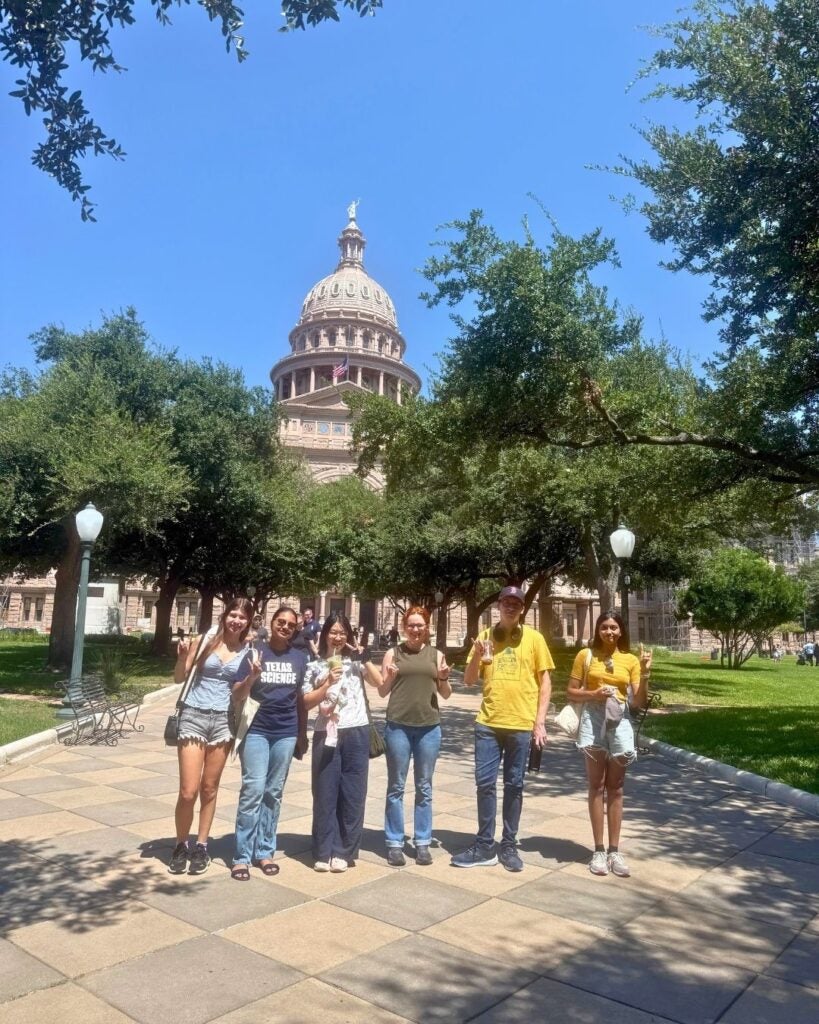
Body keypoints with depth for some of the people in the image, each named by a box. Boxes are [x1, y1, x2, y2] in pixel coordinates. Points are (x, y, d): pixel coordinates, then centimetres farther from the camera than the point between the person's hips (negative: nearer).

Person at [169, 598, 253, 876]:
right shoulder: (205, 641, -3)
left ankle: (201, 846, 26)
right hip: (194, 716, -2)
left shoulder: (247, 652, 3)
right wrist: (182, 656, -19)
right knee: (188, 791, -4)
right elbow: (179, 678, 0)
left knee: (209, 789, 11)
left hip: (223, 720, 2)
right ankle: (181, 845, 19)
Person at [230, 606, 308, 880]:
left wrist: (303, 734, 13)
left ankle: (265, 851, 19)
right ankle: (242, 856, 3)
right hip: (256, 731, -3)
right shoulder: (255, 653, -1)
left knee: (274, 792, 9)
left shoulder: (300, 658, 7)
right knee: (253, 789, -7)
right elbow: (237, 696, -3)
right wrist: (251, 677, -22)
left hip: (286, 733, 3)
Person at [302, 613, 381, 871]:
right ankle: (324, 852, 15)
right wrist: (328, 683, -12)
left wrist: (363, 656, -10)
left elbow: (379, 681, -5)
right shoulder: (315, 666, 7)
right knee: (325, 793, 4)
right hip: (326, 734, 0)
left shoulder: (356, 661, 8)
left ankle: (344, 851, 16)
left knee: (353, 793, 5)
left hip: (356, 733, 1)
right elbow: (306, 702, 0)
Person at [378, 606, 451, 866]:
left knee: (424, 787, 9)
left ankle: (423, 843, 20)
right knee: (396, 787, 6)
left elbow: (446, 694, 11)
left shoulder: (436, 655, 8)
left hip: (429, 727, 2)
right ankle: (394, 843, 16)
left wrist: (444, 679, -10)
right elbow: (382, 692, 5)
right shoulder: (393, 653, 3)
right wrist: (389, 678, -15)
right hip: (398, 726, -1)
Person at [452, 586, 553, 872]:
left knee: (514, 786, 8)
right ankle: (485, 847, 16)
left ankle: (509, 846, 21)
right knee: (485, 783, 4)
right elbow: (469, 681, 5)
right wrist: (477, 655, -14)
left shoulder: (534, 638, 1)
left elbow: (545, 681, 3)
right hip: (488, 723, 2)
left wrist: (540, 722, -4)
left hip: (522, 725, -1)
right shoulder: (485, 636, 5)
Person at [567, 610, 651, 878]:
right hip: (593, 720, -2)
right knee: (597, 786, 2)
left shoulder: (631, 660, 5)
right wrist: (593, 694, -15)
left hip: (619, 722, 2)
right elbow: (571, 693, 2)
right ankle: (598, 850, 9)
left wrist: (645, 674, -10)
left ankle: (614, 851, 15)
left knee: (615, 788, 7)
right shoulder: (586, 655, 0)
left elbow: (639, 702, 2)